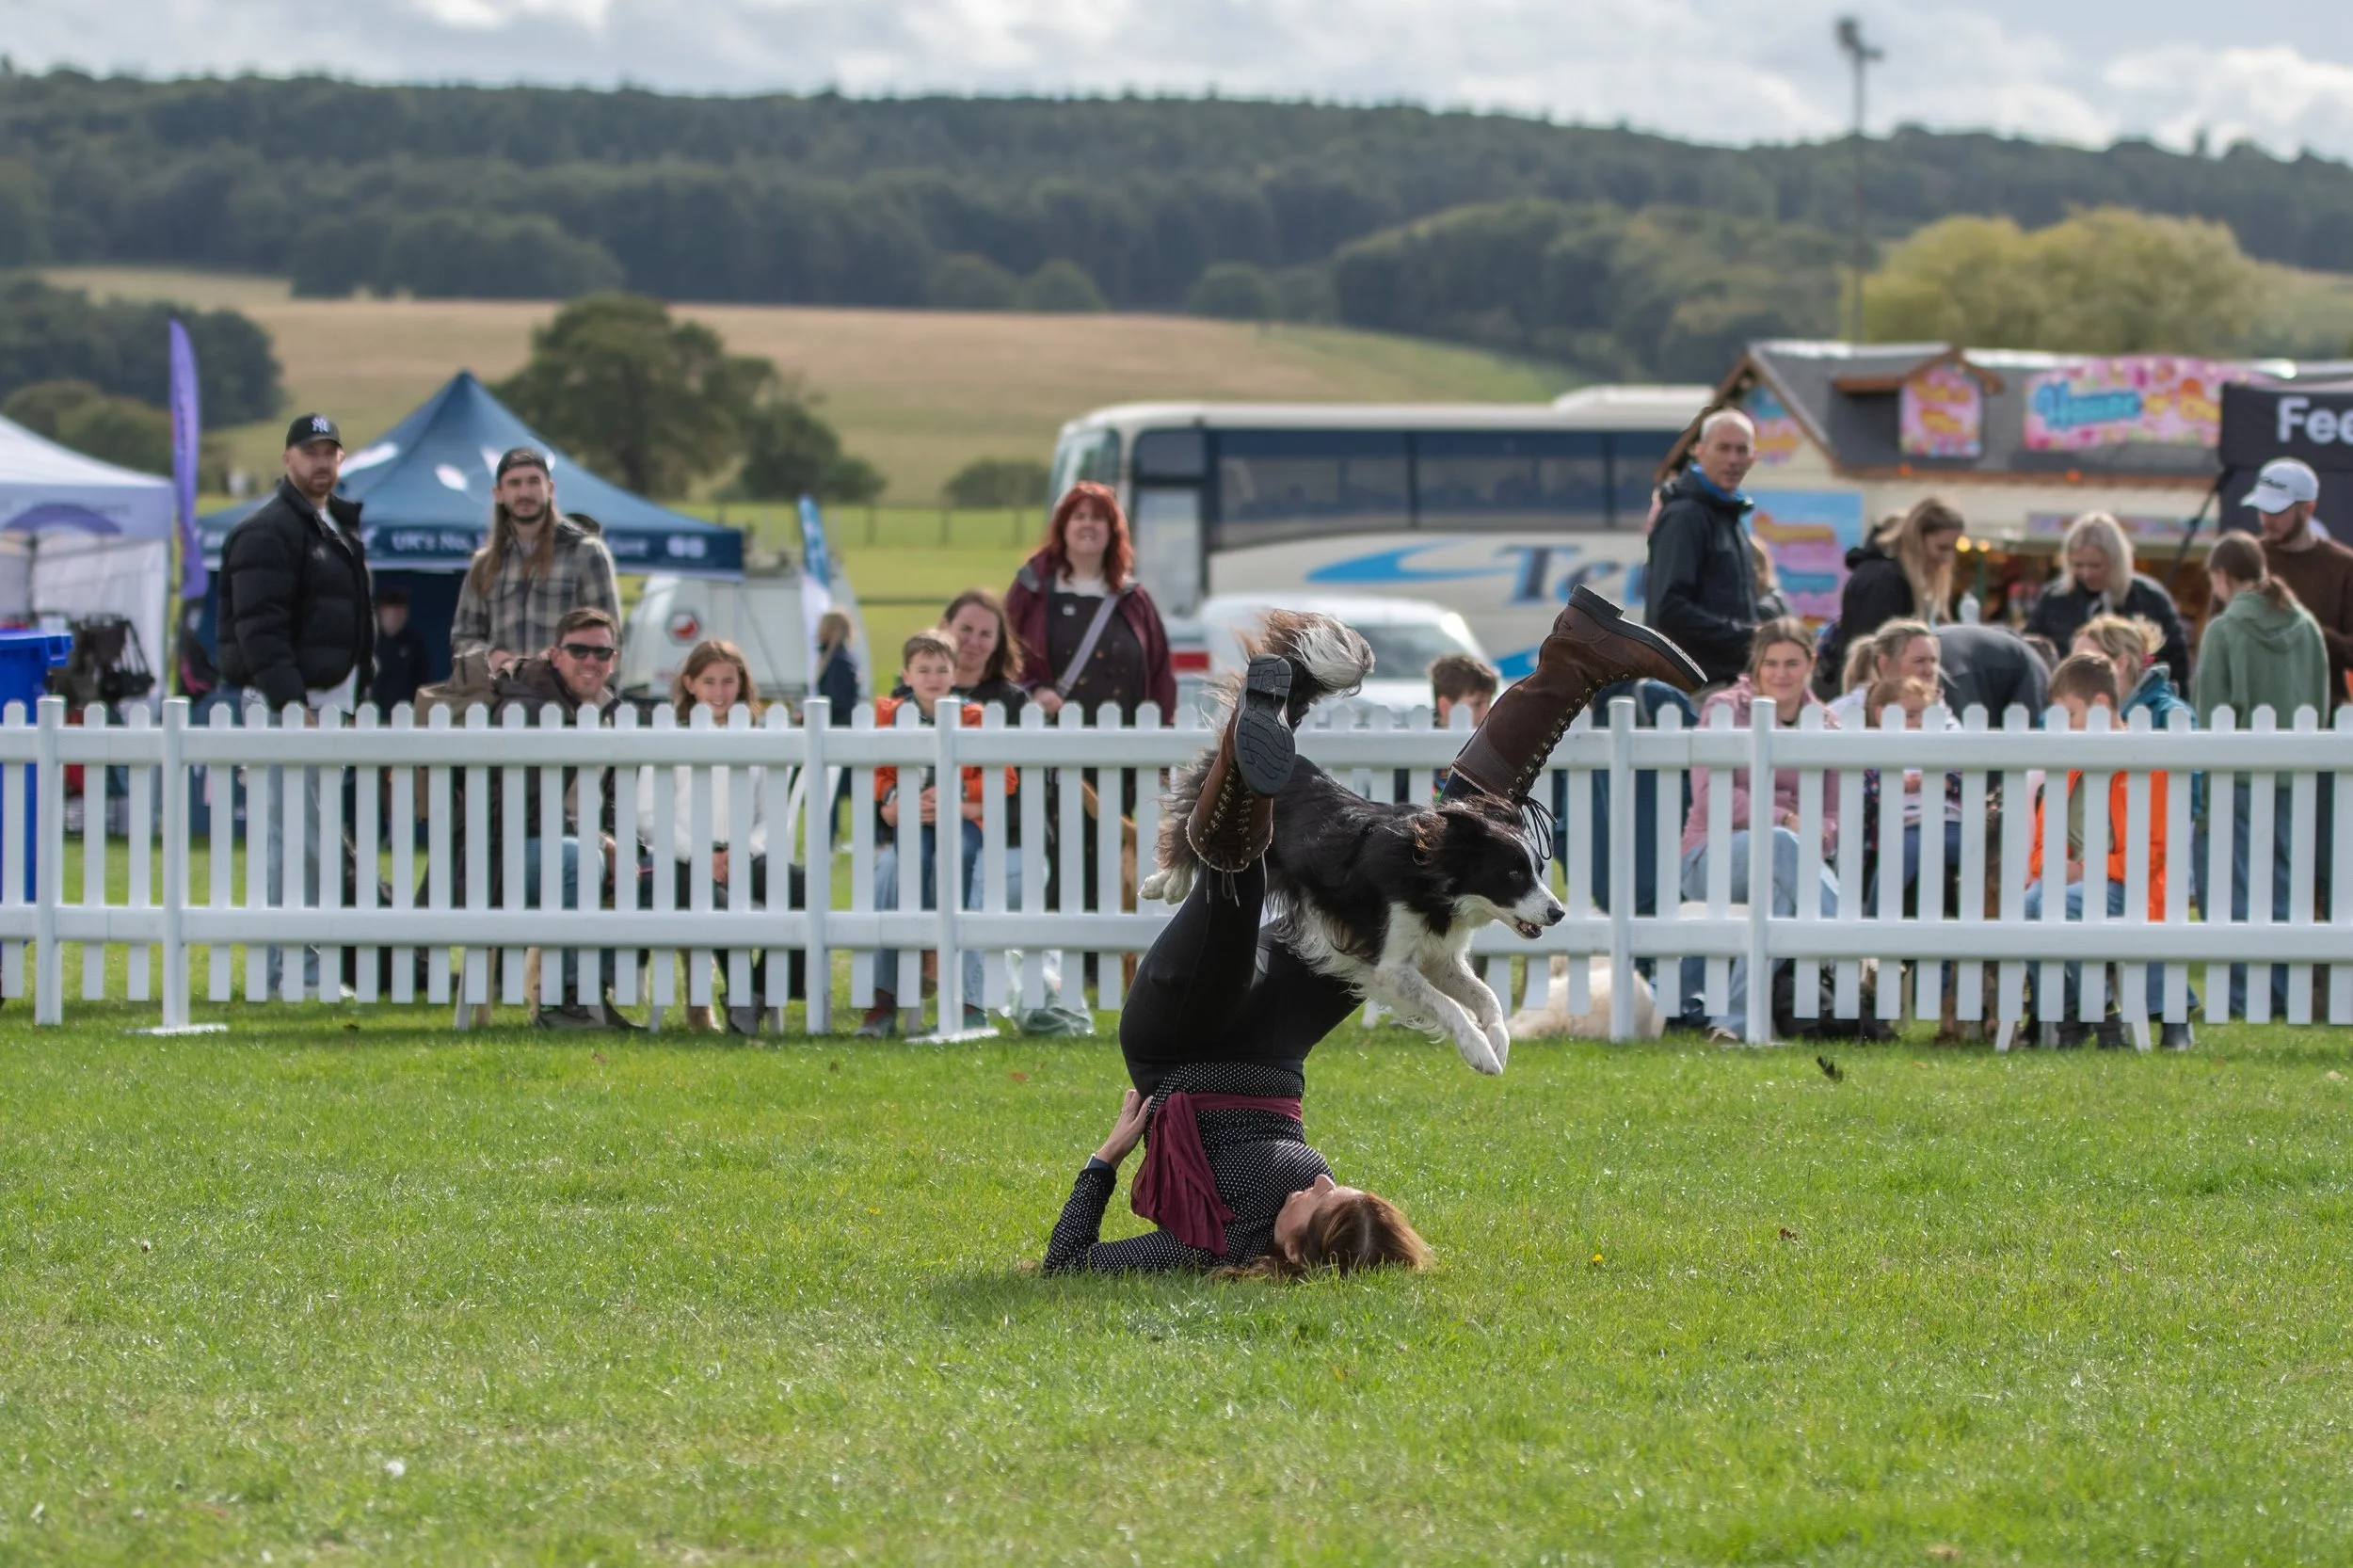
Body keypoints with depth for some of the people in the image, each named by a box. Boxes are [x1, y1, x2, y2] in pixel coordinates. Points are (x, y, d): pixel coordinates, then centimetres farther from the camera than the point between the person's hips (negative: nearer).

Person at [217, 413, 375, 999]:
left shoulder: (340, 528, 21)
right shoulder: (269, 532, -10)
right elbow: (259, 626, -18)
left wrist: (357, 690, 17)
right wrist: (291, 702, -24)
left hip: (328, 701, 9)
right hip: (287, 702, -9)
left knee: (318, 835, 9)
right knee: (296, 836, -11)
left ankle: (303, 965, 13)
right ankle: (292, 968, -11)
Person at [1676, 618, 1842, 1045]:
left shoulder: (1824, 726, 14)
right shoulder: (1726, 710, 3)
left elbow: (1835, 817, 11)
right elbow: (1710, 796, -9)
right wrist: (1781, 819, -20)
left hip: (1790, 860, 3)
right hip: (1713, 856, -3)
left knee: (1784, 891, -36)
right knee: (1780, 844, -38)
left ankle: (1736, 1022, -36)